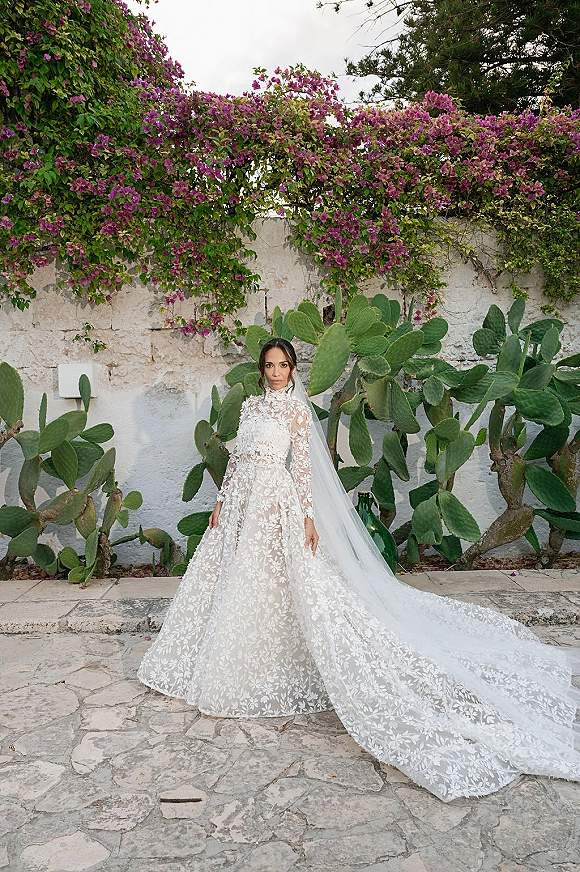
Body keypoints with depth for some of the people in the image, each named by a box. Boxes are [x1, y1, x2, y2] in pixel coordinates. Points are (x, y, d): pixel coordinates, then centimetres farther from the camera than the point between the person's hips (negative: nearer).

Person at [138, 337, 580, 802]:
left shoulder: (296, 408, -4)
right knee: (235, 579, 13)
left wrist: (308, 516, -16)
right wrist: (221, 501, 13)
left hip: (275, 501, -7)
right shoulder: (251, 404, 14)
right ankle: (231, 667, 31)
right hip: (242, 499, 7)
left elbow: (303, 465, -9)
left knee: (270, 580, -3)